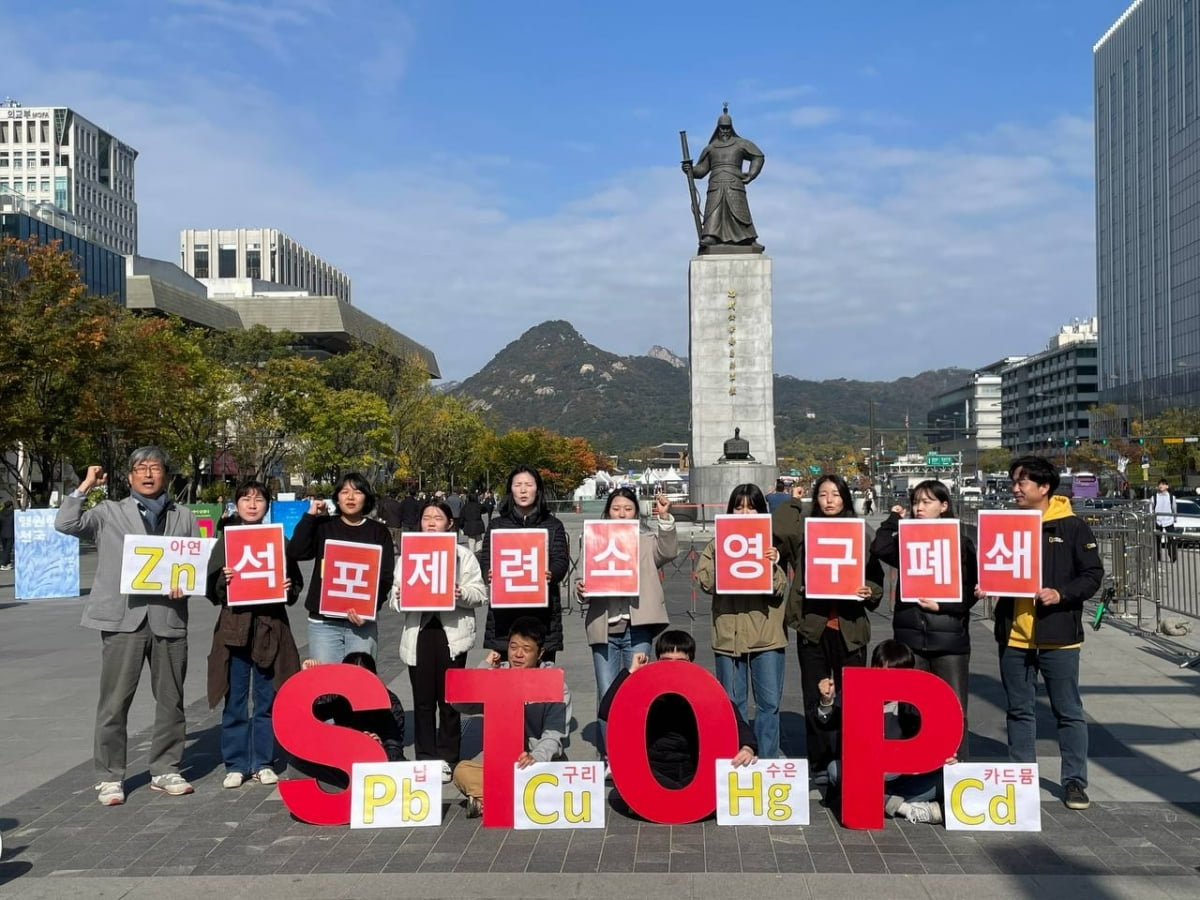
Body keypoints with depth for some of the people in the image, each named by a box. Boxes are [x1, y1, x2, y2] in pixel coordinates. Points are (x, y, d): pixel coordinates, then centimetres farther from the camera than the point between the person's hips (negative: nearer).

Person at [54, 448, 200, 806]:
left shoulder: (184, 517, 15)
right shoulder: (109, 512, 9)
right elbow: (65, 523, -5)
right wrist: (86, 485, -3)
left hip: (169, 618, 2)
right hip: (123, 618, -2)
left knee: (171, 700, 9)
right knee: (114, 702, 0)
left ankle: (165, 770, 21)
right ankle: (110, 777, 11)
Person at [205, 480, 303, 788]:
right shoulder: (225, 541, 5)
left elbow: (296, 584, 11)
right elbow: (212, 591, 4)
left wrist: (289, 588, -10)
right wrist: (223, 579, -16)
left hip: (271, 629, 1)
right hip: (234, 630, 0)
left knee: (267, 700, 7)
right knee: (235, 701, 4)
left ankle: (263, 762, 18)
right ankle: (235, 765, 14)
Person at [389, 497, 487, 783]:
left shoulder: (463, 554, 8)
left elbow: (480, 594, 2)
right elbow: (394, 596, 10)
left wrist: (461, 594, -17)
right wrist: (399, 595, -12)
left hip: (452, 633, -2)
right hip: (419, 632, 2)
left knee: (449, 700, 2)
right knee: (423, 700, 4)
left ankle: (447, 759, 11)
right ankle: (425, 758, 13)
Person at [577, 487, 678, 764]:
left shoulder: (647, 542, 8)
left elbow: (669, 551, -12)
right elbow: (588, 581, 13)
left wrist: (664, 518, -23)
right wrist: (581, 590, -10)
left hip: (637, 627, -1)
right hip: (604, 628, 1)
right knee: (607, 696, 3)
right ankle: (609, 757, 13)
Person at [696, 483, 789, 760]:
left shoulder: (772, 544, 5)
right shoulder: (718, 543, 7)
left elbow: (780, 589, -1)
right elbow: (705, 582, -3)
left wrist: (773, 565, -18)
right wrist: (720, 559, -16)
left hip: (767, 633, 0)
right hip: (729, 633, 1)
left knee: (769, 702, 2)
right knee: (732, 702, 8)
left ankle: (767, 760, 14)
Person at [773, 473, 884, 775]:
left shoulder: (862, 532, 4)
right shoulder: (804, 529, 5)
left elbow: (877, 577, 7)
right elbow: (775, 531, -13)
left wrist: (870, 592, -12)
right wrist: (793, 503, -4)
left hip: (850, 626, -1)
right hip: (812, 625, 1)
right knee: (814, 698, 9)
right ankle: (818, 760, 20)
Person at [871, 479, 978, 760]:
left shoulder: (961, 544, 4)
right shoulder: (906, 541, 11)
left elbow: (970, 591, -1)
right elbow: (879, 548, -10)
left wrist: (941, 606, -14)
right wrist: (894, 518, 2)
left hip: (950, 639, -2)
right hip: (909, 636, 2)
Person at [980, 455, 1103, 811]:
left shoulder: (1071, 526, -4)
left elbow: (1093, 574, -5)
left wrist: (1061, 594, -18)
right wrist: (984, 587, -2)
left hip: (1057, 636, -4)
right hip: (1013, 635, 4)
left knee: (1068, 711, 5)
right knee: (1019, 710, 12)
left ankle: (1075, 780, 16)